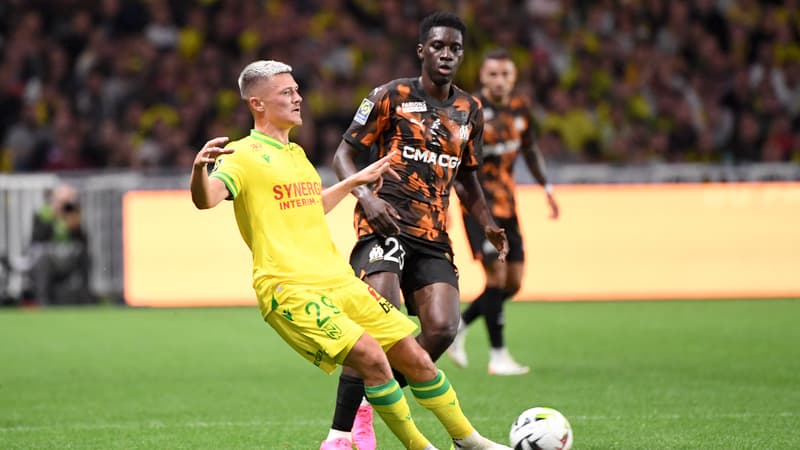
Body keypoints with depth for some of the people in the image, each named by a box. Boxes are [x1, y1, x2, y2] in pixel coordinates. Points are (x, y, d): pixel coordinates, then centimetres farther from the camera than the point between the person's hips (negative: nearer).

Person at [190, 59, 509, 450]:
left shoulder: (296, 153, 20)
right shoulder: (243, 155, -7)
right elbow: (205, 199, -25)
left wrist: (355, 181, 40)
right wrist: (199, 169, -46)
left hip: (338, 281, 8)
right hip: (290, 290, -8)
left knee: (413, 355, 8)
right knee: (371, 356, -23)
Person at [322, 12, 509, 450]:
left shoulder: (469, 110, 16)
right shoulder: (391, 96, 1)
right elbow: (344, 155, 2)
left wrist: (487, 222, 14)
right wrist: (365, 196, -17)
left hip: (434, 236, 5)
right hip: (386, 223, -5)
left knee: (442, 328, -13)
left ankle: (368, 404, 7)